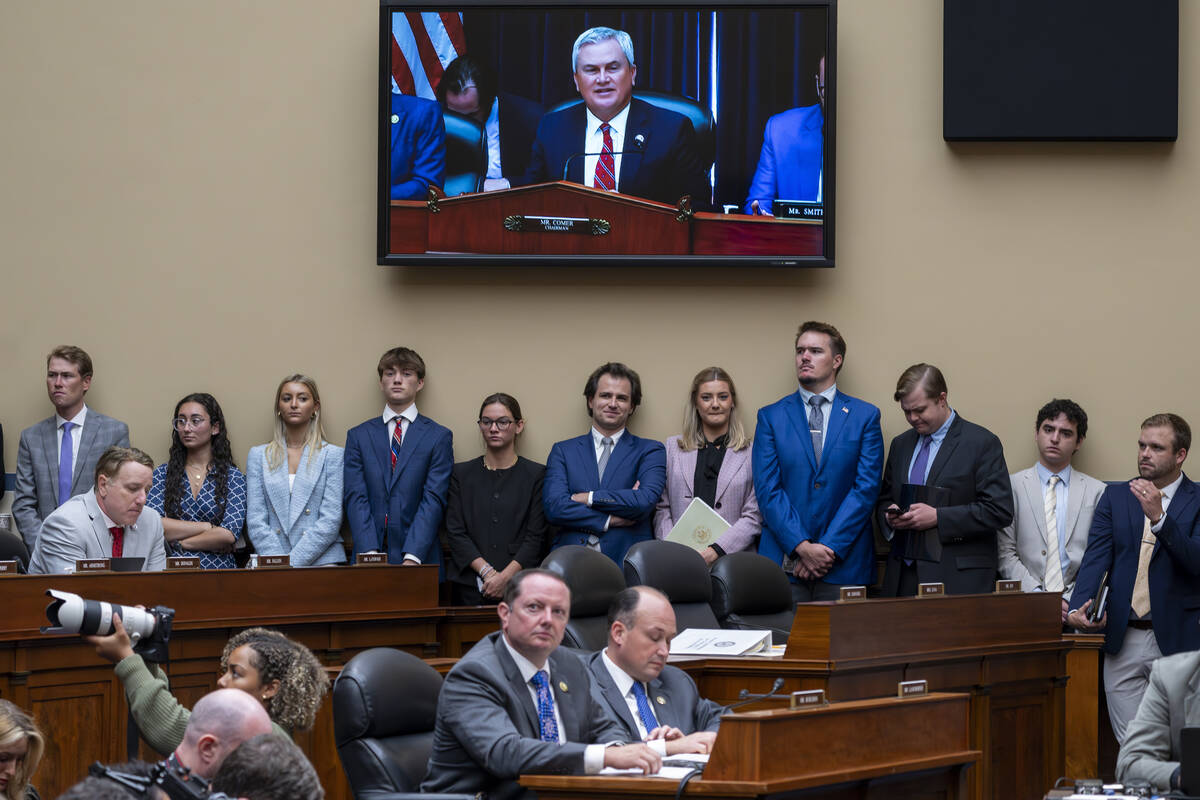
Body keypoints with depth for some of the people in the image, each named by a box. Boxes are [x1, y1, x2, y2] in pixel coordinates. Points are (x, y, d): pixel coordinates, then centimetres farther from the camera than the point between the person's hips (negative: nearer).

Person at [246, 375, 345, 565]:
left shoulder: (333, 455, 7)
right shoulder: (258, 455, 14)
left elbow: (330, 521, -1)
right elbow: (255, 521, 7)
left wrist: (293, 562, -10)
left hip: (322, 562, -1)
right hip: (272, 566, 1)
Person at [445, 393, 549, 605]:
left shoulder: (536, 474, 7)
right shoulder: (462, 474, 12)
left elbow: (536, 537, 0)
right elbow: (455, 532, 4)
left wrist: (505, 577, -12)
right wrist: (487, 572, -9)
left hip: (519, 585, -1)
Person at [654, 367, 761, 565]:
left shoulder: (751, 453, 8)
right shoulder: (673, 448, 17)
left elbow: (754, 517, 2)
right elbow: (662, 509, 13)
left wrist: (716, 550, -11)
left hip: (732, 560, -1)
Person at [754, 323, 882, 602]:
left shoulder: (865, 416, 7)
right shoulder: (771, 417, 8)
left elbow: (866, 488, -1)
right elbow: (768, 490, 0)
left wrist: (828, 547, -11)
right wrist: (802, 547, -12)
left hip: (845, 565, 0)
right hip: (784, 563, 0)